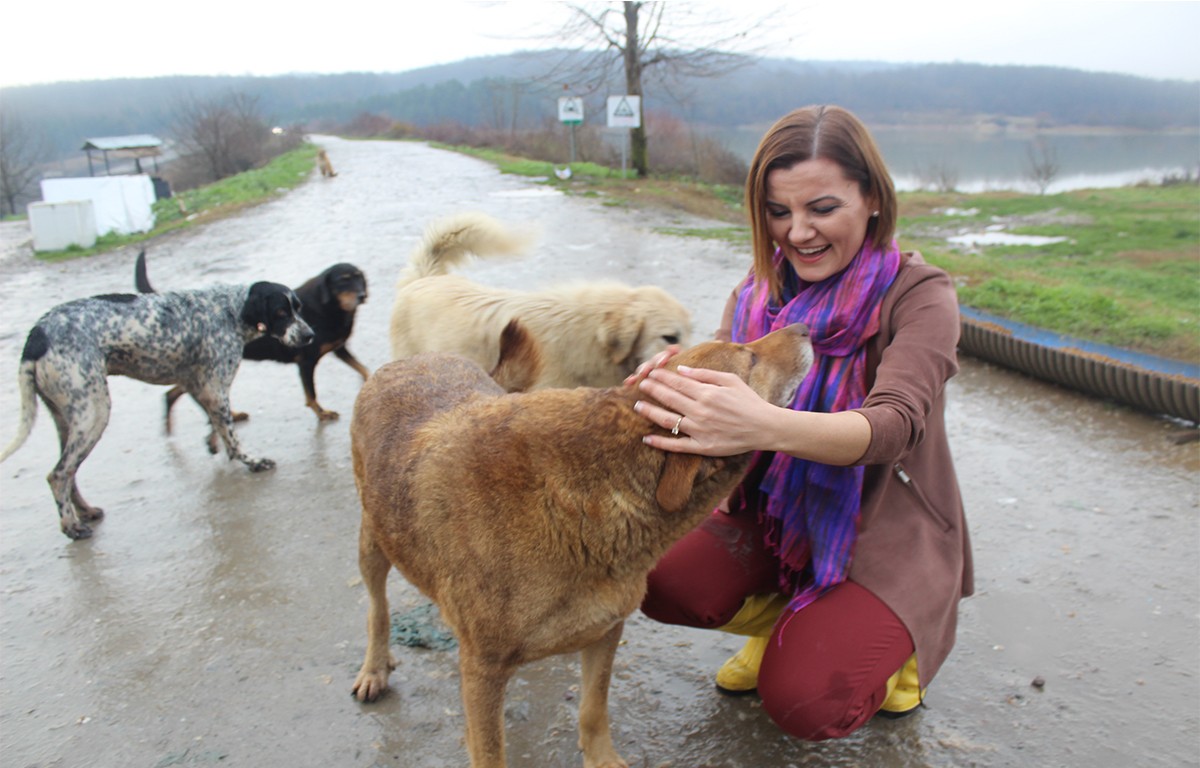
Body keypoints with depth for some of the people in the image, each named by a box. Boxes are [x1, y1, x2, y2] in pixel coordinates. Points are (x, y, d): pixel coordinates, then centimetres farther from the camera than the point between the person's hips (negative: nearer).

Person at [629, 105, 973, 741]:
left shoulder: (917, 294, -16)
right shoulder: (759, 294, -2)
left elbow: (894, 424, -32)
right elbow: (725, 383, -11)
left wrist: (764, 425, -53)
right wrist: (675, 388, -37)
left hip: (886, 531, -4)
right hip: (777, 516, 4)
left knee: (802, 702, -24)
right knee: (664, 580, -22)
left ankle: (882, 644, 11)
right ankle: (786, 621, 9)